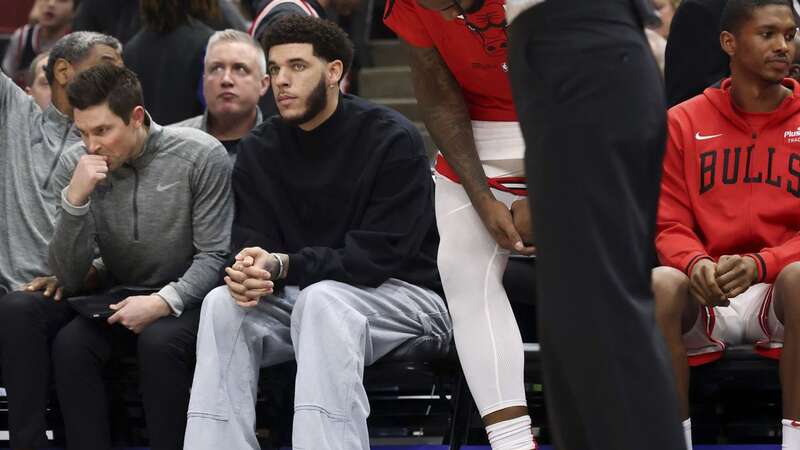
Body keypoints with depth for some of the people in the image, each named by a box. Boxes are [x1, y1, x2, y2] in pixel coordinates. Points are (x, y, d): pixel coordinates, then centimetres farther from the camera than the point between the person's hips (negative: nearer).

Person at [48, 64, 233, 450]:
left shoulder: (201, 156, -12)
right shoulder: (73, 167, -3)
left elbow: (215, 257, -9)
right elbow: (69, 280, -6)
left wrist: (164, 302, -25)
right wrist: (75, 199, -20)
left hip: (186, 298, -3)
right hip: (121, 299, 3)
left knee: (159, 341, -34)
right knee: (70, 344, -26)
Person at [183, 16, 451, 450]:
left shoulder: (392, 140, -13)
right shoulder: (258, 150, 4)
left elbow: (378, 256, -19)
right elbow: (252, 245, 0)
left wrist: (282, 265, -28)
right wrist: (252, 274, -27)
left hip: (404, 296, -5)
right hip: (298, 297, 5)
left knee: (321, 300, -36)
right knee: (222, 304, -22)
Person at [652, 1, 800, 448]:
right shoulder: (684, 122, 6)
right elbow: (671, 227, 4)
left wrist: (758, 265, -21)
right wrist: (695, 264, -20)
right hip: (706, 298, 1)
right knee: (659, 286, -31)